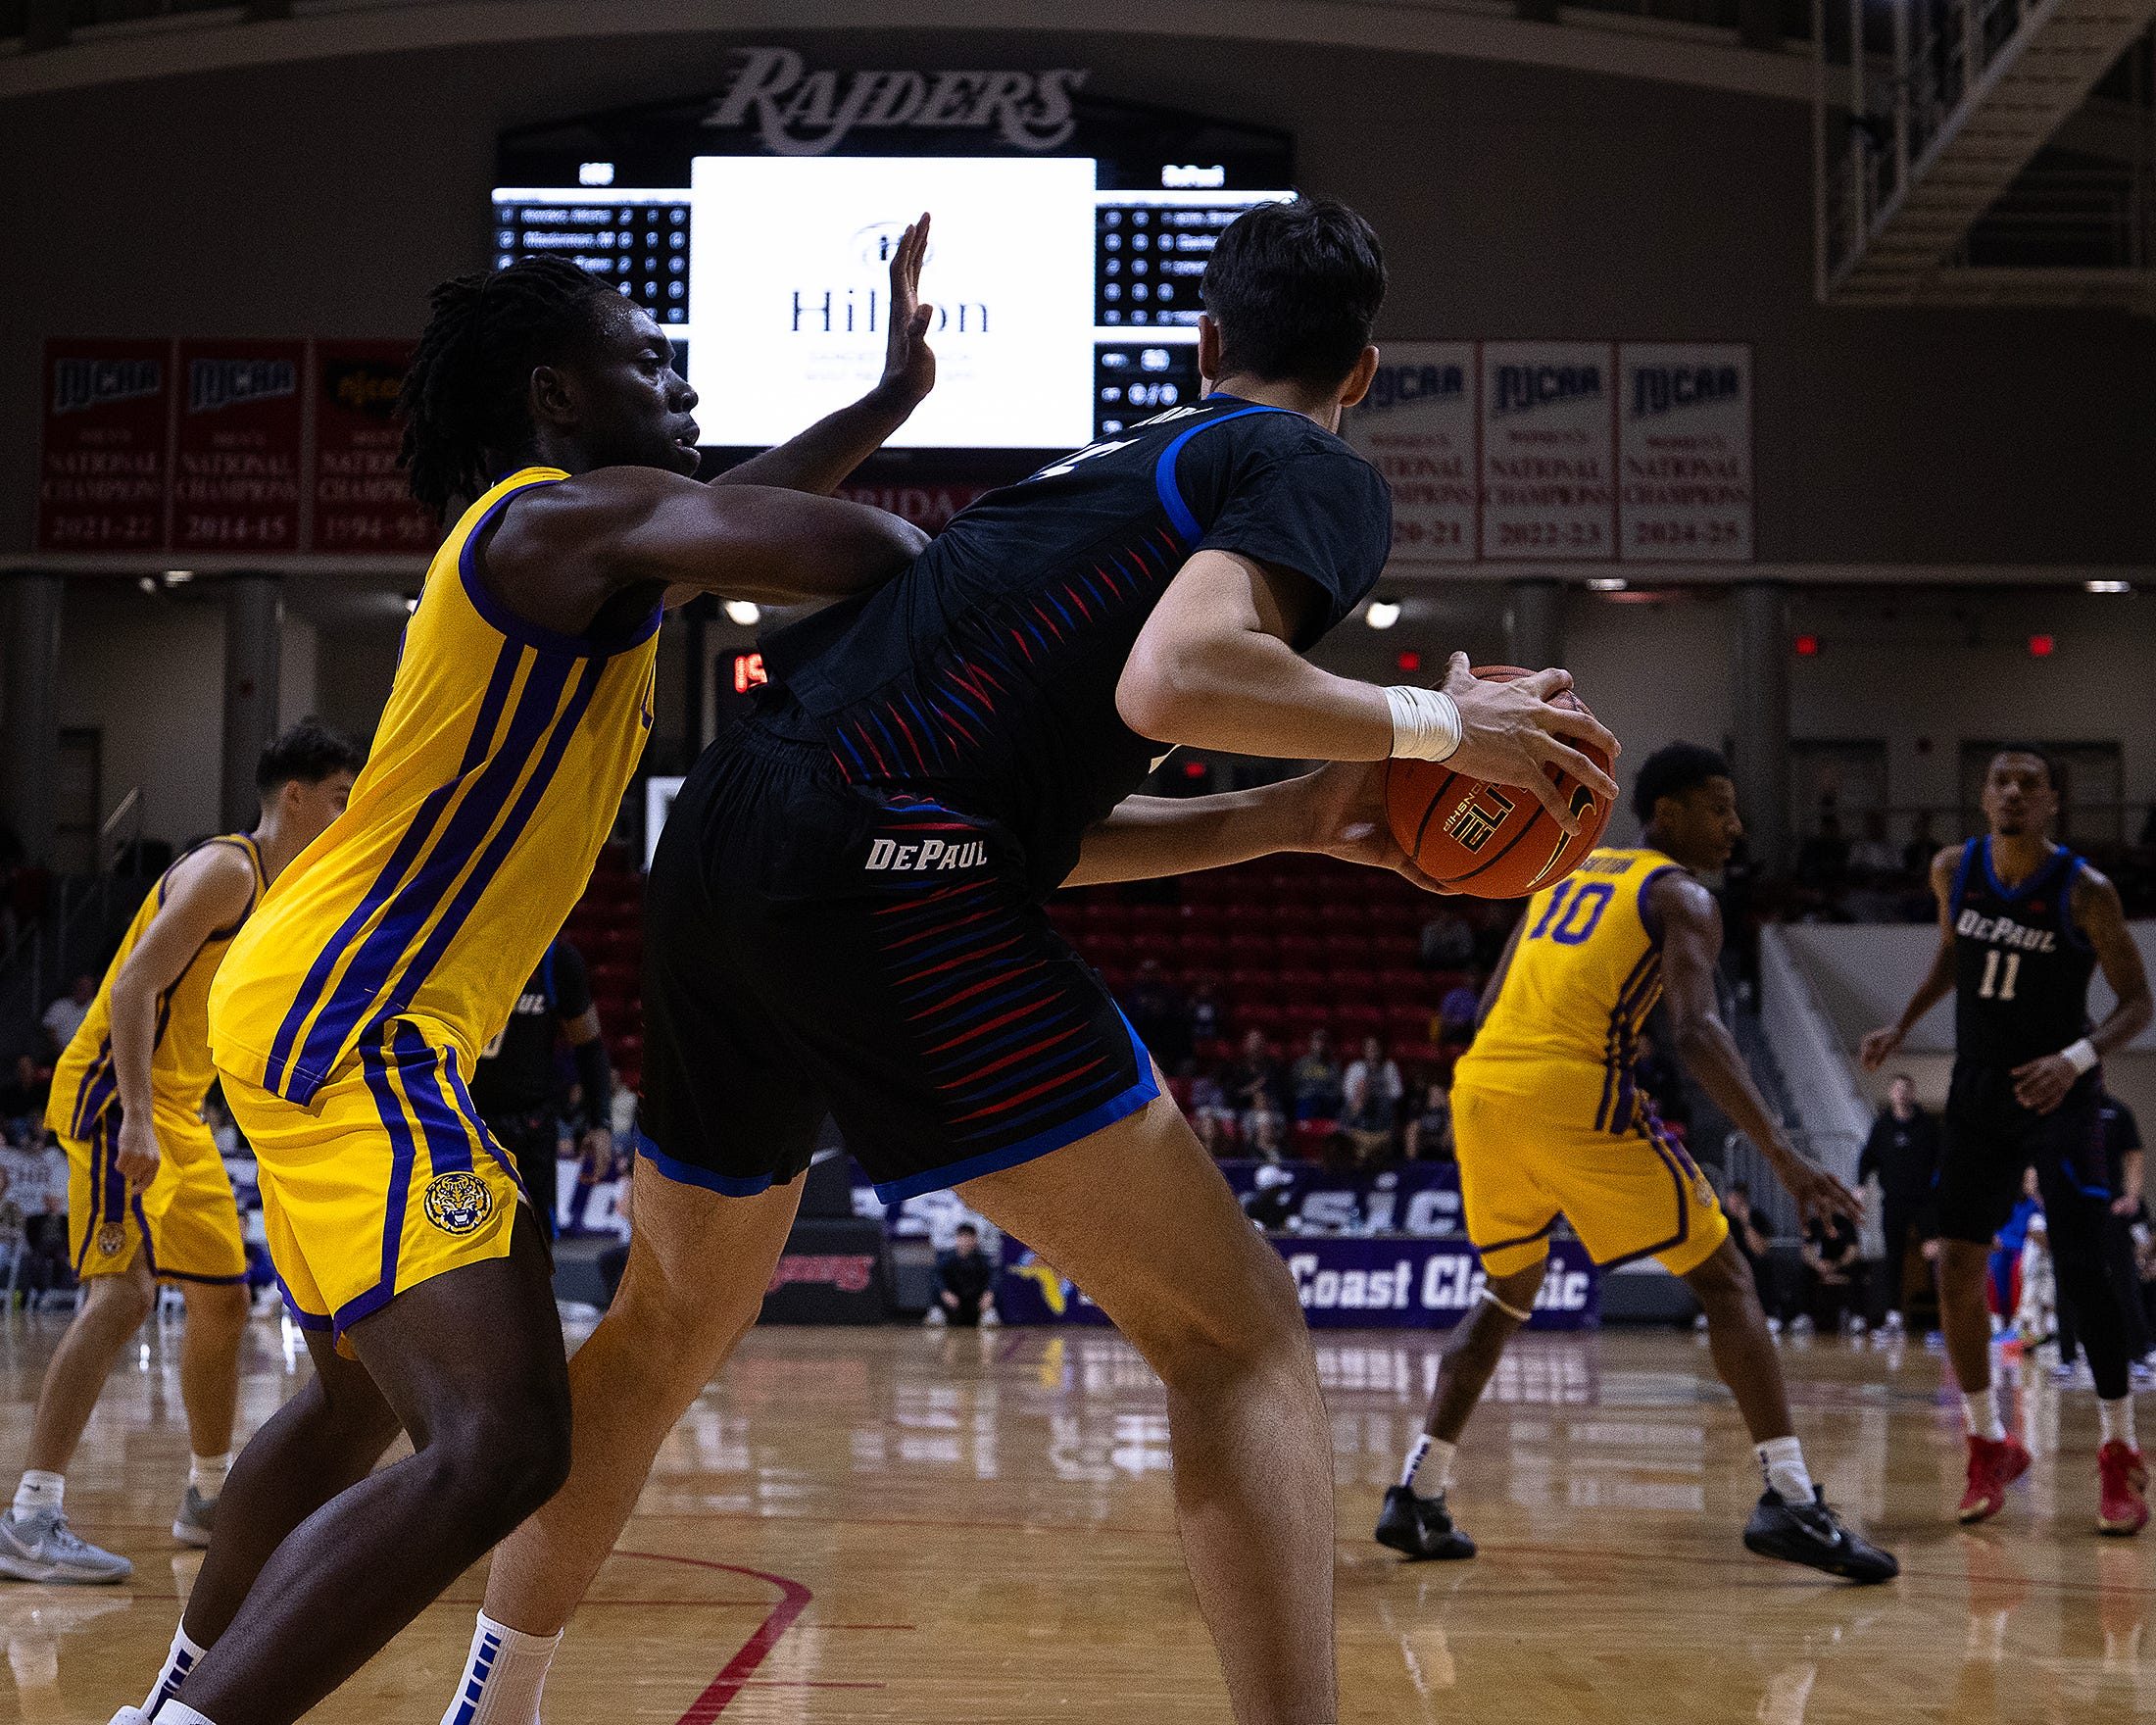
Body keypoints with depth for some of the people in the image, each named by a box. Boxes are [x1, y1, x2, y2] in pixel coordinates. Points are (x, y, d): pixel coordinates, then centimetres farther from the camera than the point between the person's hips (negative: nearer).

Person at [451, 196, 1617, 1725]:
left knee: (672, 1325, 27)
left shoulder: (1099, 468, 30)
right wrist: (1432, 725, -3)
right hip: (890, 872, -9)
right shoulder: (1317, 476, 6)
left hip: (718, 848, 9)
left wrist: (1291, 816, 26)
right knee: (1238, 1334, -2)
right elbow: (1171, 680, -16)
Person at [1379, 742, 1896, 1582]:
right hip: (1574, 1094, -7)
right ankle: (1790, 1500, -8)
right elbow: (1696, 1031, -12)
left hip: (1480, 1086, 7)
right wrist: (1782, 1153, -17)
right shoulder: (1682, 897, 5)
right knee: (1723, 1281, 3)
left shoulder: (1567, 873, 26)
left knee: (1509, 1293, 26)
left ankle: (1414, 1495, 20)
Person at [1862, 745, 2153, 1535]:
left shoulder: (2085, 893, -15)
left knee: (2083, 1274, -11)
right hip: (1978, 1093, 4)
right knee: (1957, 1269, -1)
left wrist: (2077, 1058, -27)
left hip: (2058, 1096, -4)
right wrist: (1902, 1025, 9)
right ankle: (1990, 1446, 14)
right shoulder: (1953, 870, -1)